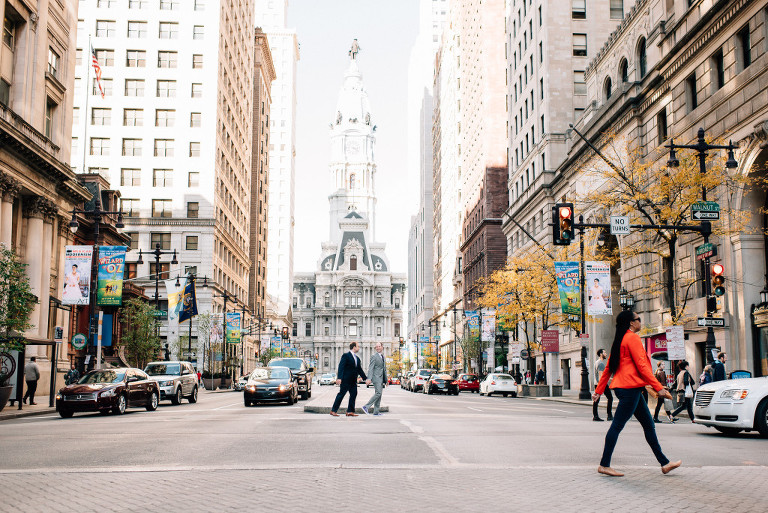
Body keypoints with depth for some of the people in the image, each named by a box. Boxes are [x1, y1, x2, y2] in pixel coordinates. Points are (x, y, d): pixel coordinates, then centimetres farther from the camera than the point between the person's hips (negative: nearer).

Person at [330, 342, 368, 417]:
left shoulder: (357, 358, 15)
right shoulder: (346, 356, -8)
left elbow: (359, 370, 20)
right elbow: (341, 367, -15)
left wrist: (365, 378, 16)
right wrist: (339, 378, -23)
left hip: (353, 381, 7)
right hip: (345, 380, -7)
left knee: (353, 394, 1)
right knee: (341, 394, -3)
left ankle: (350, 411, 7)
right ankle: (333, 411, 5)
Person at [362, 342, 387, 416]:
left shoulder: (383, 356, 18)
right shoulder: (374, 356, -7)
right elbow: (370, 368, -13)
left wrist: (386, 380, 22)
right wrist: (369, 378, -22)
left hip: (381, 378, 8)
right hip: (376, 377, -8)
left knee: (379, 394, 6)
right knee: (378, 393, -16)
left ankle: (376, 411, 8)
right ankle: (366, 407, -12)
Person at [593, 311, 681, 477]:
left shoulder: (619, 340, 18)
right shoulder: (633, 338, -9)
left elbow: (609, 367, 18)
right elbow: (641, 365, -16)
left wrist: (599, 390, 18)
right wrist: (658, 388, -15)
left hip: (623, 387, 10)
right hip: (630, 387, -10)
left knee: (648, 424, 11)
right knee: (617, 425, -7)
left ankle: (664, 463, 14)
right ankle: (604, 465, -4)